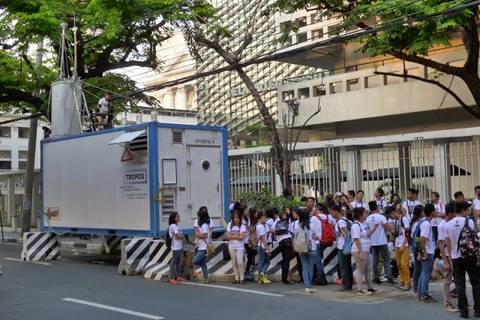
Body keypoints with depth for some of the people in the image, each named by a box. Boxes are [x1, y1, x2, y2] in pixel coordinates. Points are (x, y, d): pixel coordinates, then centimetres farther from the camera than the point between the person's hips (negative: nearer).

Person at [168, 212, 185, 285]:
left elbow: (181, 236, 12)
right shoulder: (173, 226, -14)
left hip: (180, 247, 9)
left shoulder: (176, 225, 16)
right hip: (176, 247, -9)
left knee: (178, 262, 16)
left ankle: (178, 277, 24)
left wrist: (180, 235, -8)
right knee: (173, 262, -6)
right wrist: (182, 236, -2)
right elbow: (179, 236, -20)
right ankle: (172, 279, -5)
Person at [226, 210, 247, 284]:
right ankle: (237, 279, 11)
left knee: (240, 263, -12)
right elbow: (228, 236, -4)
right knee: (234, 264, 6)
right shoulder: (230, 225, 5)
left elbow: (242, 237, -15)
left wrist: (232, 236, -10)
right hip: (231, 247, 3)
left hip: (240, 247, -3)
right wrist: (237, 236, -12)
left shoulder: (242, 226, -4)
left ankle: (242, 279, -4)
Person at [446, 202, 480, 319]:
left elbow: (448, 244, 7)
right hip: (470, 256, -3)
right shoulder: (469, 221, -7)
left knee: (460, 285, 7)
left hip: (456, 258, 3)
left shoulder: (448, 224, 5)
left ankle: (463, 311, 7)